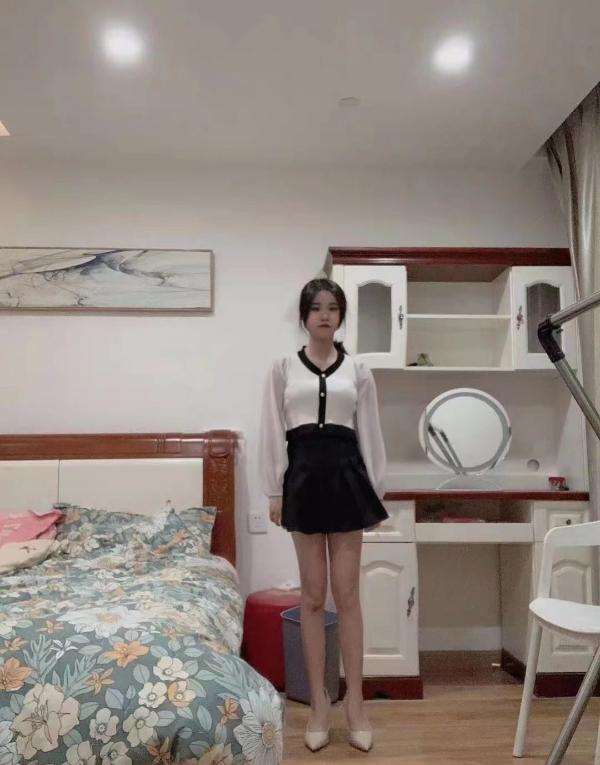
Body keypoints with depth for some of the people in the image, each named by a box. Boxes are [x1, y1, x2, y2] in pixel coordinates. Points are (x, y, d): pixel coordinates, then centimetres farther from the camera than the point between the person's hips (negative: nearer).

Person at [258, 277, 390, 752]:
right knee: (313, 595, 7)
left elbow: (370, 434, 7)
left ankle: (355, 701, 18)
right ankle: (319, 701, 20)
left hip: (346, 473, 0)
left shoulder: (358, 370, 7)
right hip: (303, 474, 0)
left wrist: (377, 492, 4)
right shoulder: (283, 368, 6)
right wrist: (275, 491, 0)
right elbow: (273, 433, 4)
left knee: (347, 593, 4)